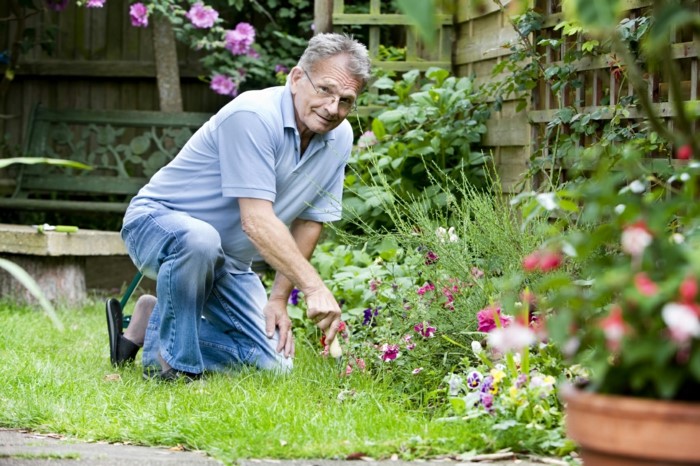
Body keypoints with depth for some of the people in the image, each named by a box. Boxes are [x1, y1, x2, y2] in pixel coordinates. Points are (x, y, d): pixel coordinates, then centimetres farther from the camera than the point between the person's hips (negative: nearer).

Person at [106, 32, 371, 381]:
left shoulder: (339, 137, -3)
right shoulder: (253, 116, -27)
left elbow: (309, 222, 5)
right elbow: (256, 221, -34)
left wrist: (279, 298, -2)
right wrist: (314, 288, -39)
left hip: (227, 262, 8)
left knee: (273, 362, -5)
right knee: (199, 240, -42)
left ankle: (147, 327, 12)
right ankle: (169, 359, -20)